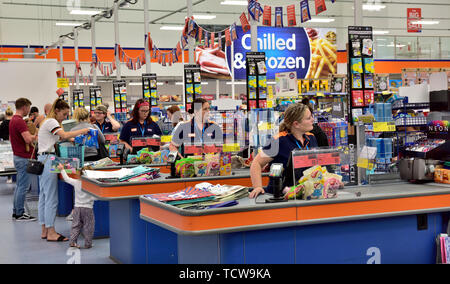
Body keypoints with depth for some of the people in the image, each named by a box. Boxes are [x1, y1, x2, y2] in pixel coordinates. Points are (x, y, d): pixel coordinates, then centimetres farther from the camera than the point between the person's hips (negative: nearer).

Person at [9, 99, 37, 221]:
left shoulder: (13, 120, 13)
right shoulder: (19, 121, -20)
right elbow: (28, 139, -30)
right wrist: (37, 135, -10)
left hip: (17, 156, 10)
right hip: (24, 158, -10)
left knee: (19, 186, 15)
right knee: (23, 187, -4)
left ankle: (16, 212, 20)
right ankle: (19, 214, 1)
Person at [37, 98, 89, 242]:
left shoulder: (50, 122, 22)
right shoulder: (51, 122, -10)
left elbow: (60, 138, 18)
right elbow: (65, 135, -24)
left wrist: (74, 139, 5)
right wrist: (83, 131, -18)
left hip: (44, 160, 11)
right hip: (48, 160, -11)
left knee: (44, 197, 11)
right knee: (51, 198, -9)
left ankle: (45, 230, 16)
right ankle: (51, 233, -7)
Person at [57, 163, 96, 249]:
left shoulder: (75, 182, -3)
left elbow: (66, 179, 13)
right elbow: (93, 198, -17)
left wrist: (62, 169, 24)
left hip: (77, 207, 4)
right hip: (88, 208, -4)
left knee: (76, 225, 12)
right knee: (88, 226, 4)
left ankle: (72, 242, 5)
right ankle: (87, 244, 6)